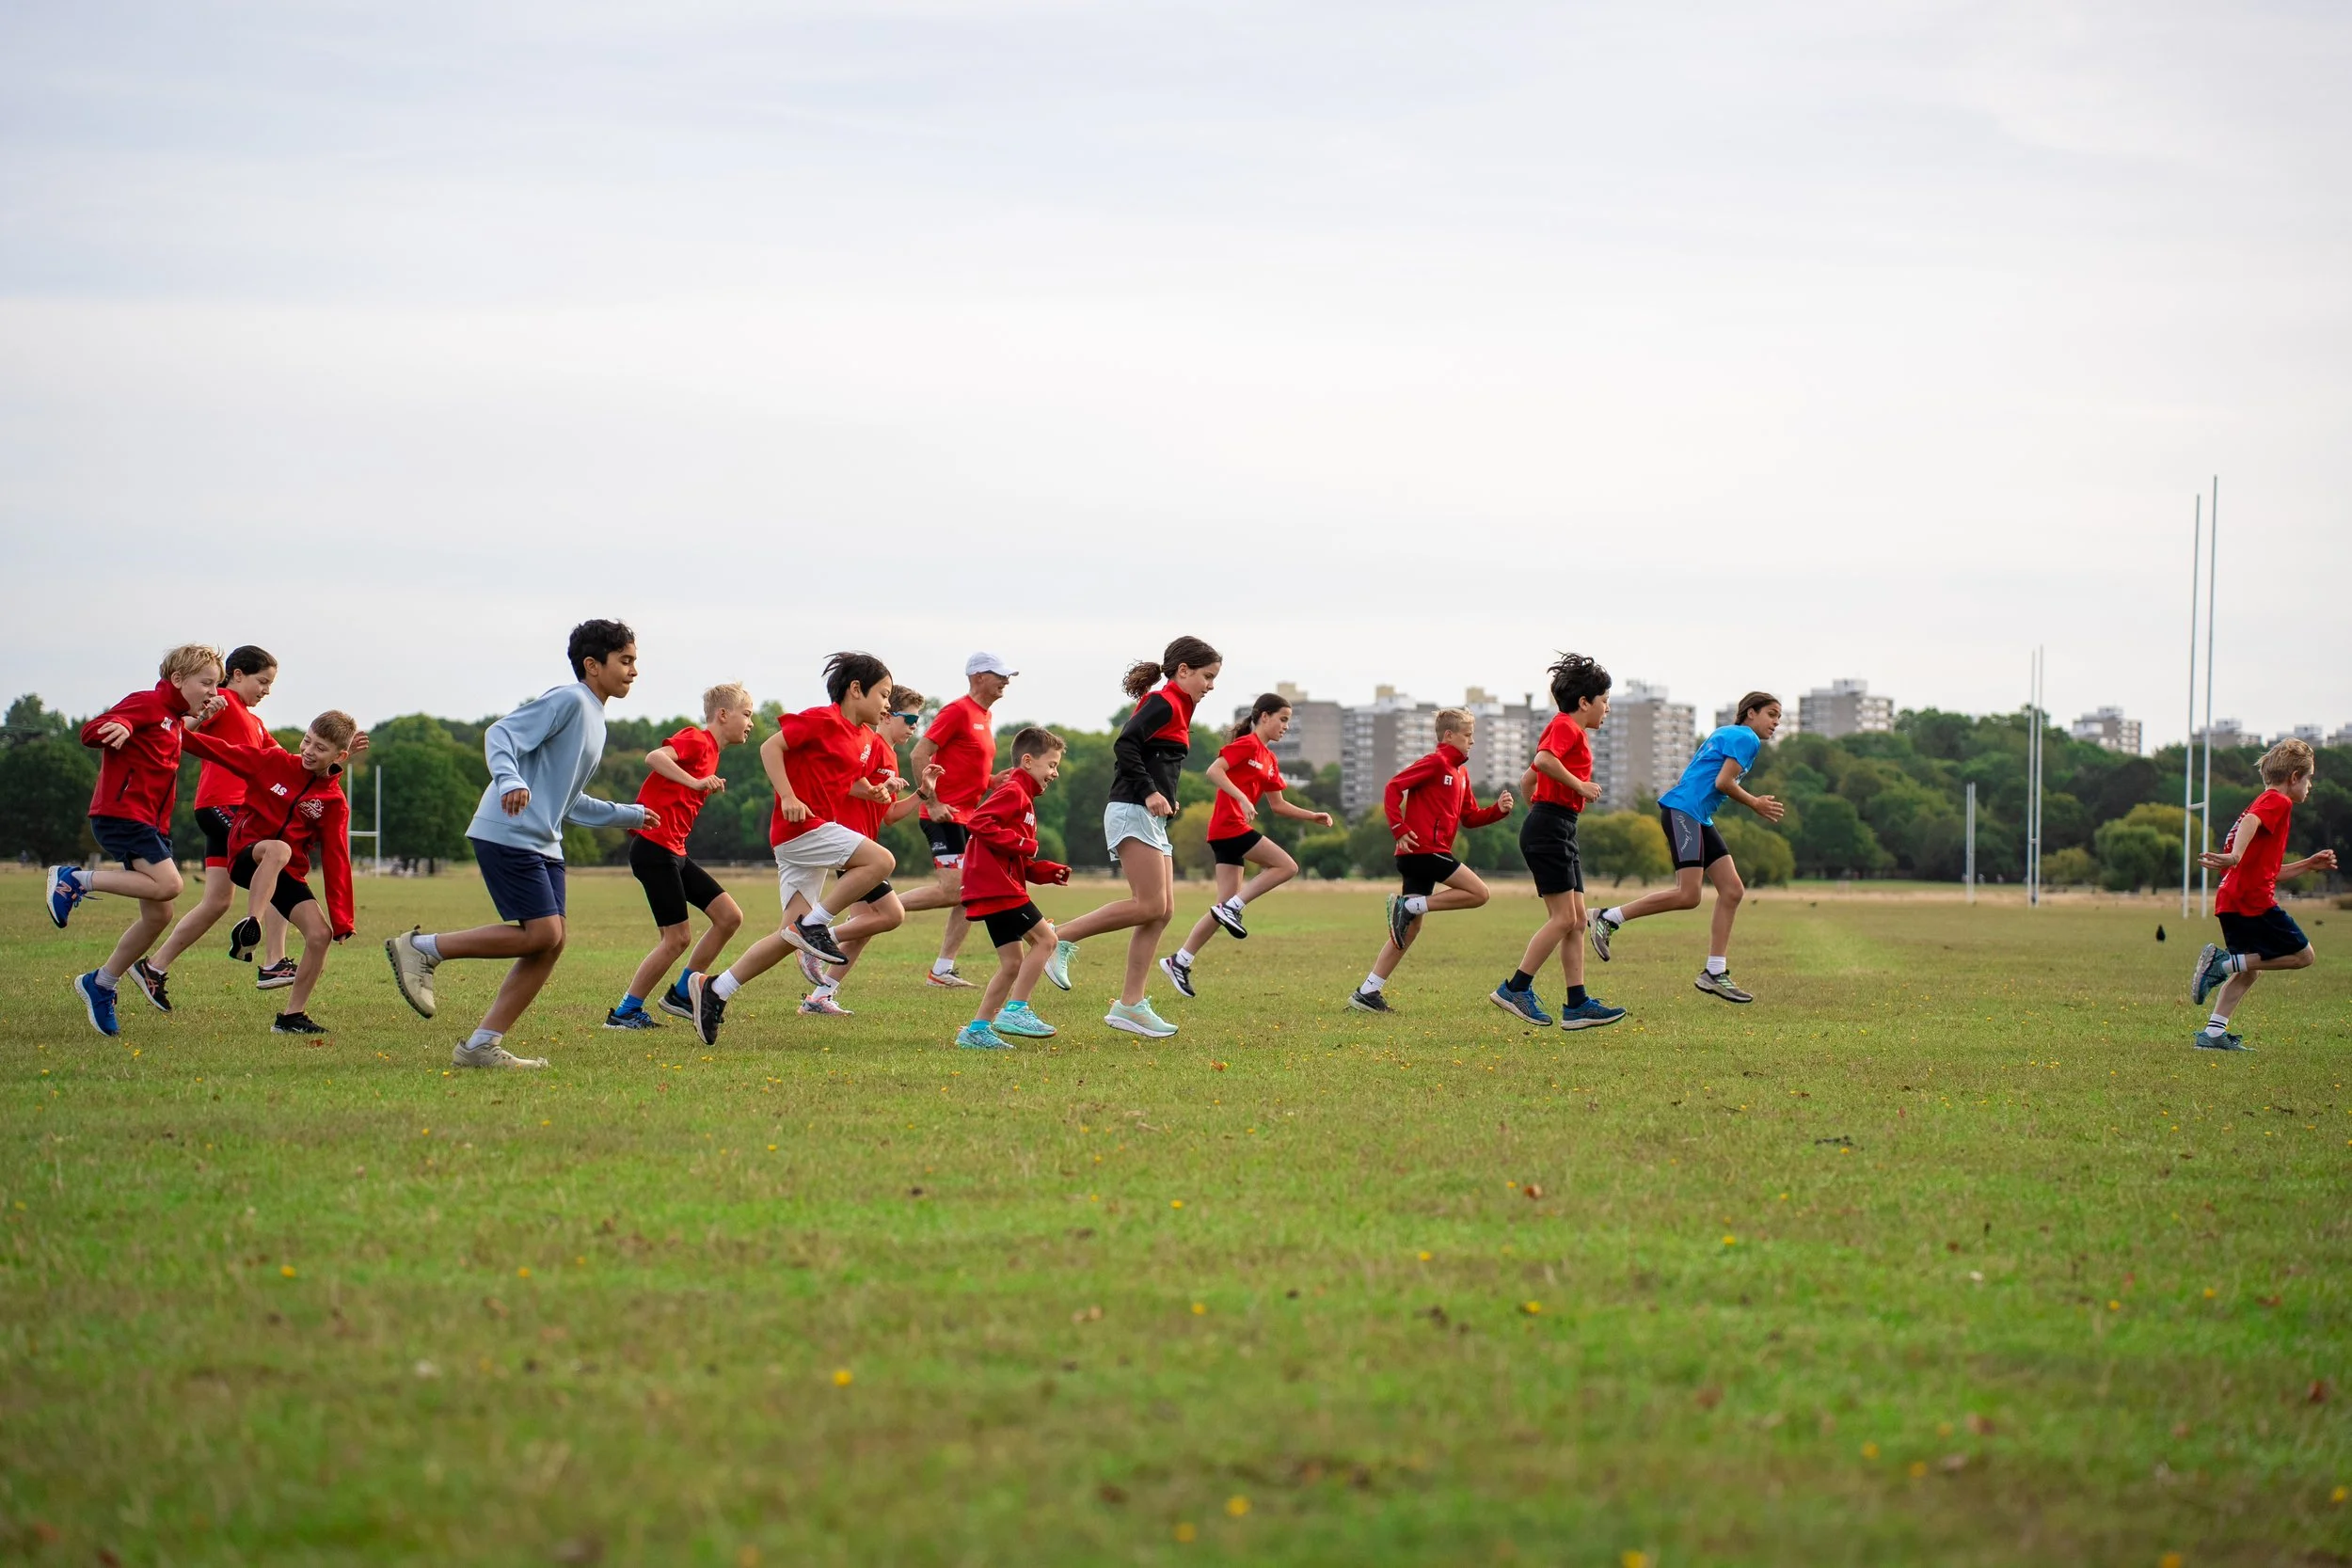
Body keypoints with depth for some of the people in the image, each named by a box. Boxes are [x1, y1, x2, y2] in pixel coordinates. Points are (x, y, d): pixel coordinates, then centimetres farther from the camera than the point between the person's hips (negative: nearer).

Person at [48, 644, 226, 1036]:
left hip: (152, 823, 9)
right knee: (168, 883, -26)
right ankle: (74, 880, -12)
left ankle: (100, 985, 18)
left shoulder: (175, 719, 19)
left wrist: (198, 720, 21)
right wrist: (118, 727, -37)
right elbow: (91, 733, -15)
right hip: (121, 813, -9)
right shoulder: (146, 703, -8)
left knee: (159, 914, 5)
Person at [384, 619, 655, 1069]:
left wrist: (631, 815, 35)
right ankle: (421, 948, -6)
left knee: (551, 943, 0)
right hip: (508, 836, -10)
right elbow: (501, 735, -17)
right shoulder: (568, 700, -7)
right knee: (542, 934, -17)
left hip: (543, 845, 10)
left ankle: (481, 1045, 1)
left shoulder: (595, 722, 22)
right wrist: (511, 780, -35)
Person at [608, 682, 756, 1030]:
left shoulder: (709, 751, 20)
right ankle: (625, 1012, 1)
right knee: (677, 937, -8)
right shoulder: (696, 740, -9)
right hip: (654, 847, -10)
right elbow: (654, 757, -27)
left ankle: (681, 995, 14)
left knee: (730, 916, 5)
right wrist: (696, 783, -35)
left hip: (674, 852, 10)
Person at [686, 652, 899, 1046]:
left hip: (817, 832, 9)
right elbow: (771, 746, -13)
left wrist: (877, 791, 6)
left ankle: (716, 989, 6)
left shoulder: (863, 737, 17)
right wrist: (788, 796, -22)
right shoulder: (822, 720, -9)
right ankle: (814, 924, -16)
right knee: (880, 861, -22)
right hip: (802, 825, -9)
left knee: (791, 935, 4)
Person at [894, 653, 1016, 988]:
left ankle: (943, 969, 8)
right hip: (945, 817, -9)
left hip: (966, 818, 10)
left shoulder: (984, 718, 17)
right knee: (952, 890, -17)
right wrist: (932, 803, -19)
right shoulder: (959, 711, -11)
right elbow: (919, 755, -16)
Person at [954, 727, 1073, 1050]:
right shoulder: (1012, 792, -8)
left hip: (1000, 887, 10)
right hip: (997, 886, -10)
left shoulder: (1022, 798, 24)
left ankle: (977, 1030, 7)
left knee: (1013, 963, 8)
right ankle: (1014, 1011, -12)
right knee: (1044, 938, -11)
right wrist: (1021, 844, -20)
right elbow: (978, 823, -23)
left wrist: (1045, 872, 12)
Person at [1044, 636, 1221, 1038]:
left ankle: (1130, 1005, 3)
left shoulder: (1175, 707, 20)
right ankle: (1060, 939, -9)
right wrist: (1149, 792, -24)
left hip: (1150, 820, 10)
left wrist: (1163, 798, 9)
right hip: (1133, 813, -10)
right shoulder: (1163, 703, -9)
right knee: (1150, 906, -15)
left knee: (1162, 910, 5)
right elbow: (1124, 745, -21)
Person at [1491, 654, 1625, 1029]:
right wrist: (1579, 784, -20)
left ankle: (1576, 1005, 5)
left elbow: (1528, 780, 27)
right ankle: (1515, 989, -8)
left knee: (1577, 920, 7)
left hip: (1561, 831, 11)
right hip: (1549, 827, -11)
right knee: (1564, 917, -11)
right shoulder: (1566, 727, -7)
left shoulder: (1569, 731, 23)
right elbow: (1544, 760, -28)